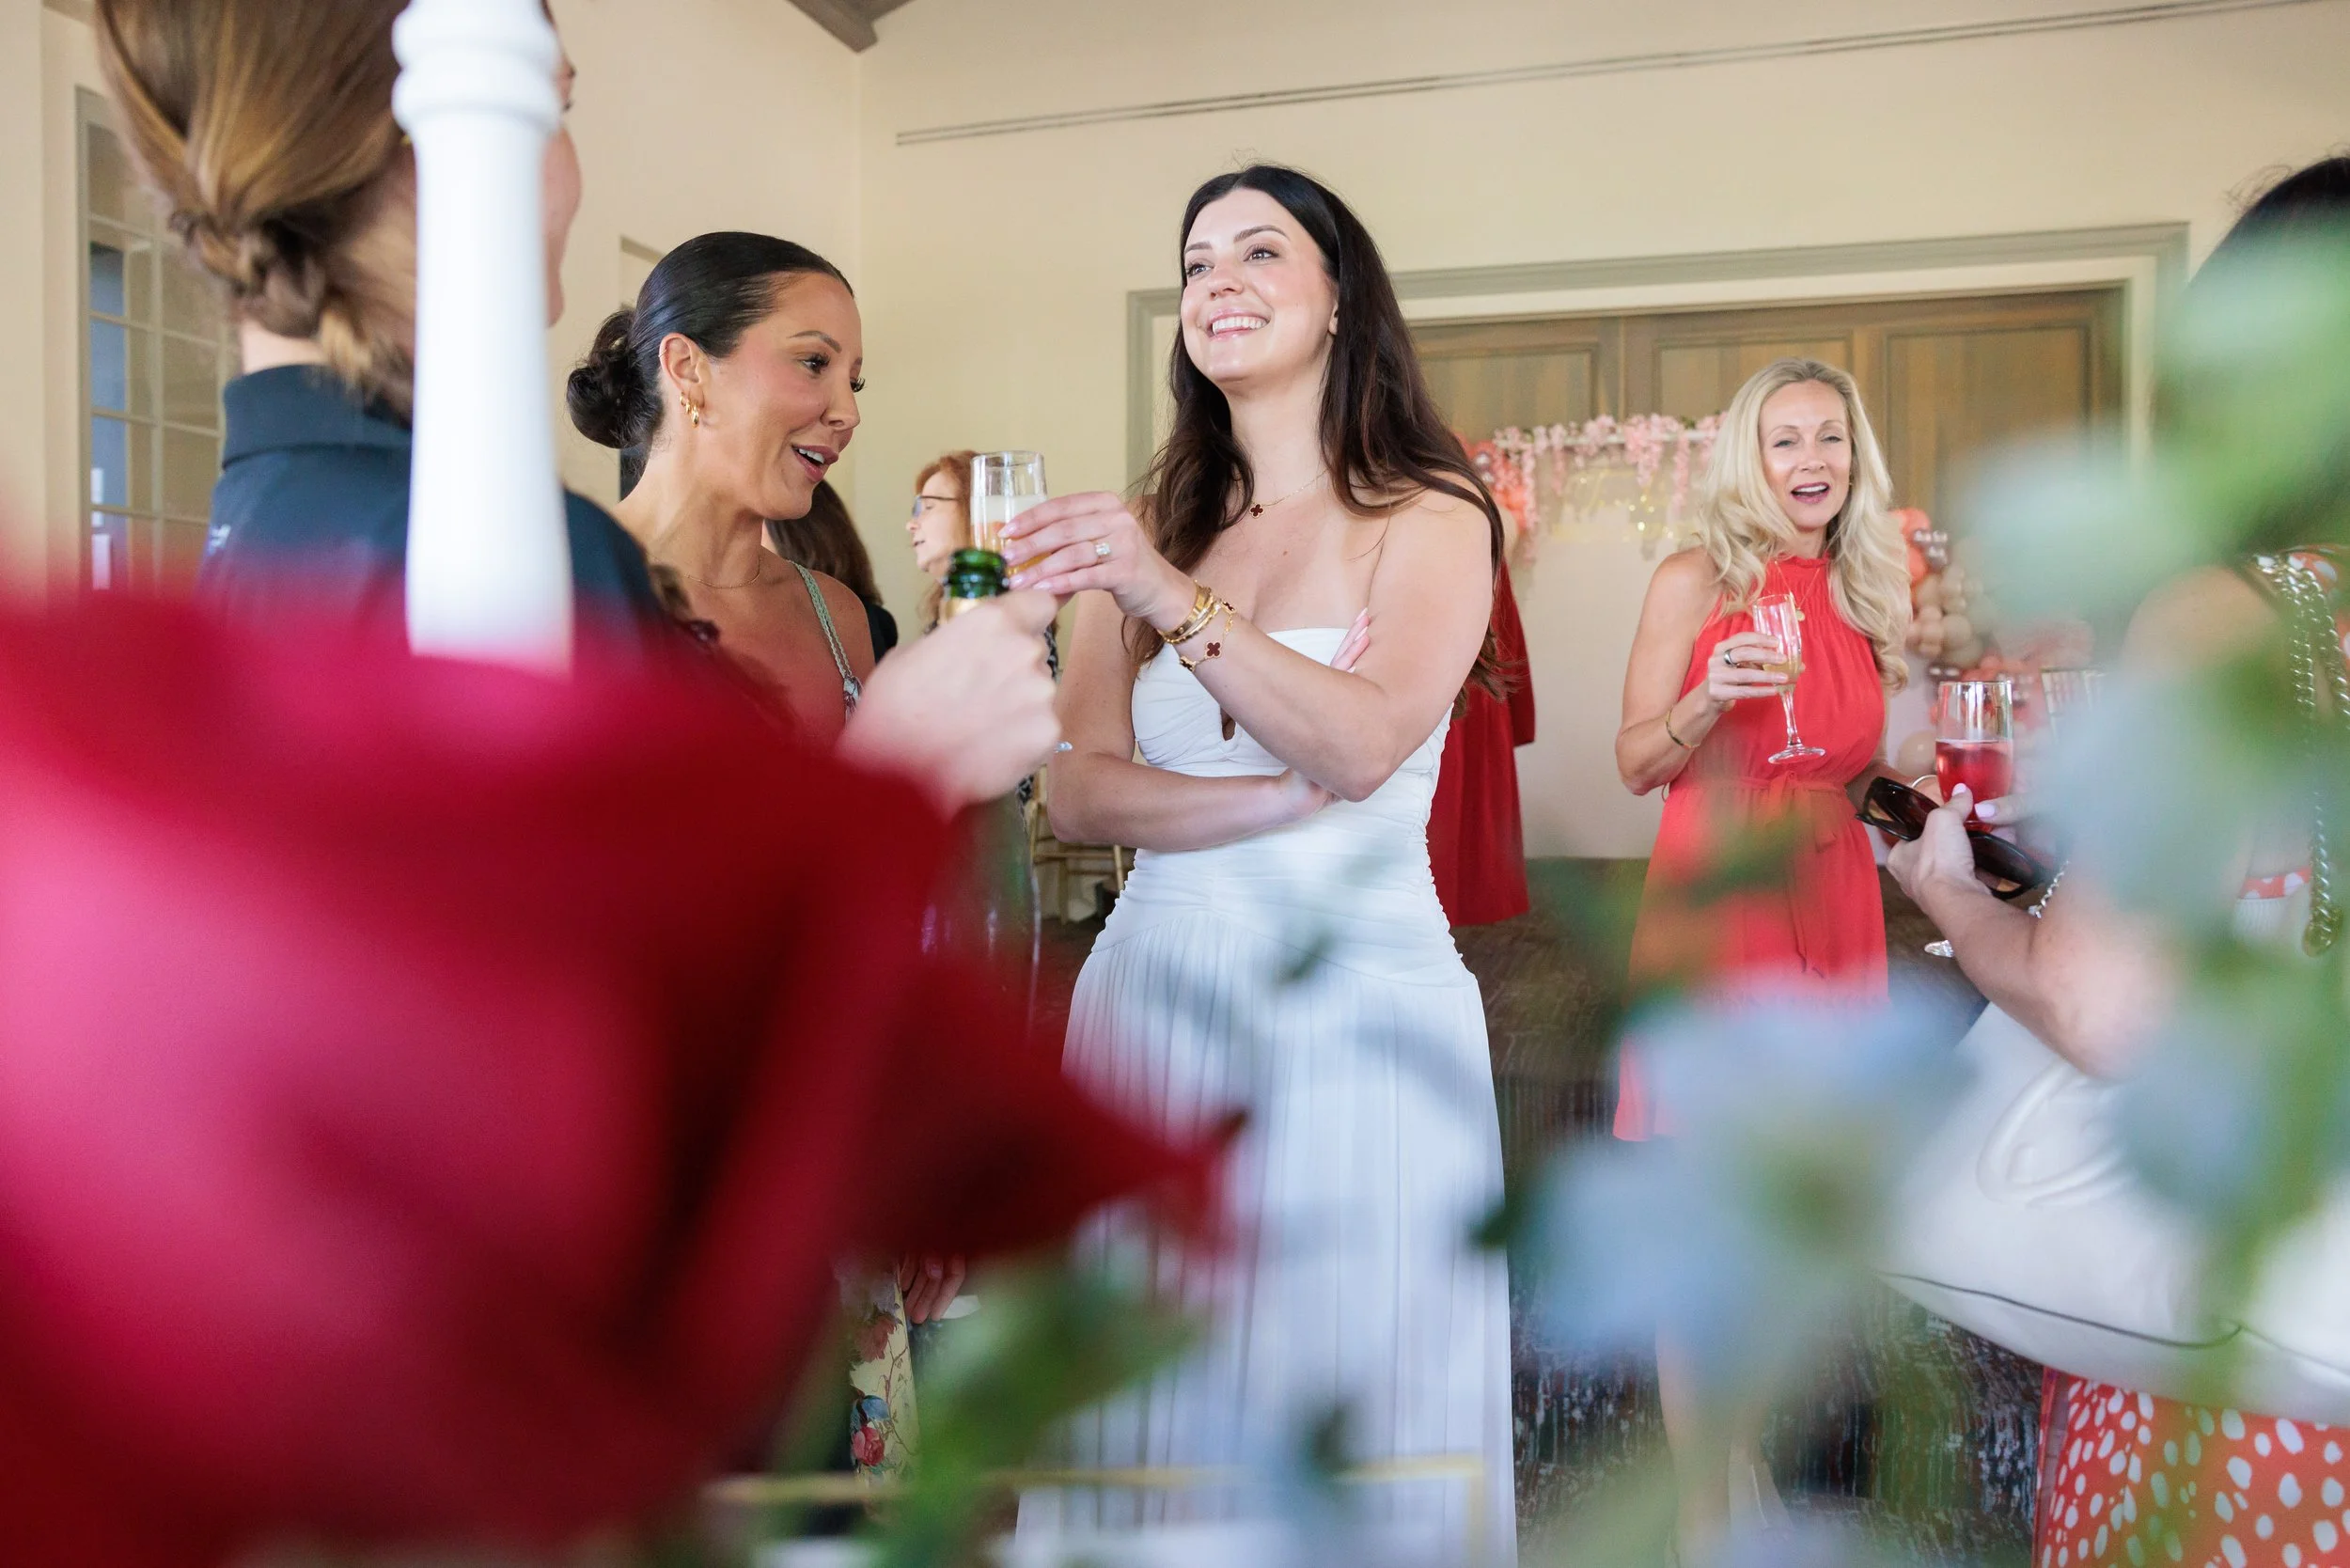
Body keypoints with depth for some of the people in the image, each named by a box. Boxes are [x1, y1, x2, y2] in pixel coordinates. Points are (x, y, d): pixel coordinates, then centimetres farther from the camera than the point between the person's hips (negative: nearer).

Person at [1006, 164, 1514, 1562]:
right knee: (1157, 1416, 9)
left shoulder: (1430, 517, 2)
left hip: (1356, 999, -3)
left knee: (1353, 1420, 4)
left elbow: (1366, 742, -15)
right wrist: (1291, 793, -13)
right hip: (1153, 998, 3)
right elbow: (1080, 790, 0)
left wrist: (1176, 602, -26)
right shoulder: (1147, 534, 12)